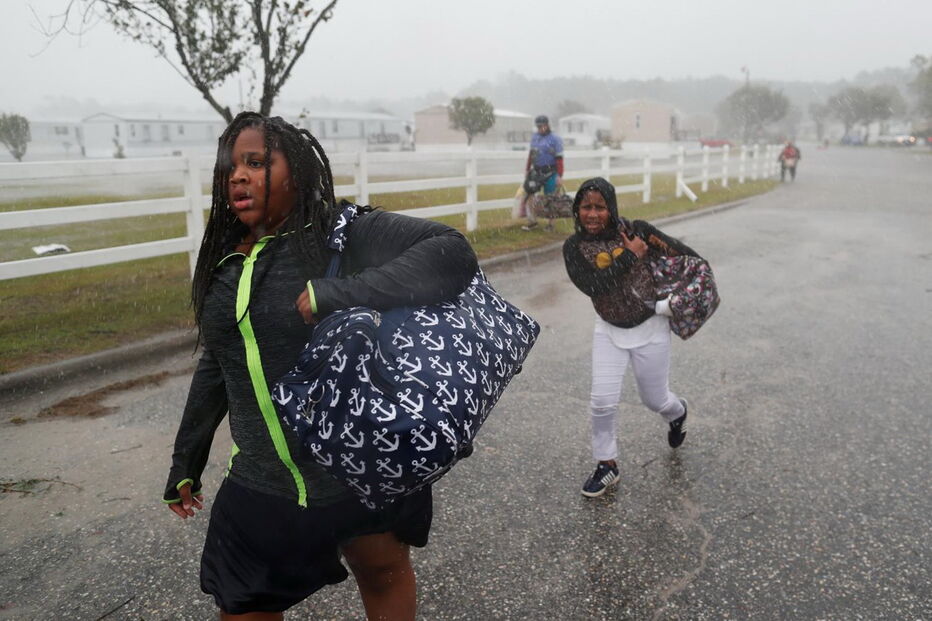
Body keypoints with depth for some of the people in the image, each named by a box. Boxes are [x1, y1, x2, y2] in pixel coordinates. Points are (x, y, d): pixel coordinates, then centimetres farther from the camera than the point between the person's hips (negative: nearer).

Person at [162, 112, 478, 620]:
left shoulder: (347, 235, -13)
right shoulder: (226, 261, 5)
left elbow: (452, 254, -28)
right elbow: (214, 368, 15)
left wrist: (336, 295, -35)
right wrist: (185, 464, 24)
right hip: (261, 488, 5)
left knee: (385, 575, 22)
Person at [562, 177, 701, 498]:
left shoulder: (636, 230, -15)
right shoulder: (574, 247, -11)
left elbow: (685, 254, -8)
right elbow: (591, 285, -27)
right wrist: (629, 256, -24)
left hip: (650, 328, -1)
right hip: (609, 330, 1)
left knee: (655, 400, 14)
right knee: (602, 401, -8)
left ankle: (677, 413, 53)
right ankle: (606, 465, 15)